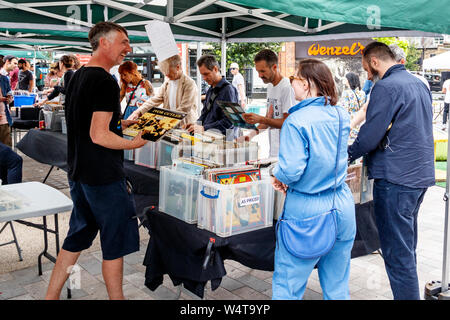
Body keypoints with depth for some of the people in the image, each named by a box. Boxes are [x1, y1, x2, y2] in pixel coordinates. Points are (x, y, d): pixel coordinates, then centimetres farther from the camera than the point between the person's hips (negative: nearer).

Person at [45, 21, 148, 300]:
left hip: (79, 172, 9)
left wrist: (121, 124, 16)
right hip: (104, 176, -9)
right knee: (115, 243, 5)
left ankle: (51, 296, 27)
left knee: (77, 237, 19)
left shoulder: (78, 76, 11)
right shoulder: (105, 82, -18)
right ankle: (116, 297, 19)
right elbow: (99, 136, -24)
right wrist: (135, 143, -14)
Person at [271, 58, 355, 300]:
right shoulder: (341, 116, 3)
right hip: (343, 207, 7)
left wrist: (277, 174, 0)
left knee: (287, 285, 9)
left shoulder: (296, 121, -17)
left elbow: (291, 170, -22)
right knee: (337, 285, 18)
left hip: (306, 209, -6)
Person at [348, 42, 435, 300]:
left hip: (396, 179, -10)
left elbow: (370, 136, -17)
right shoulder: (419, 83, 14)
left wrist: (347, 155, 1)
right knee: (407, 246, 20)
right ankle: (411, 293, 32)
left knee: (397, 252, -3)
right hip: (421, 175, 10)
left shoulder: (386, 87, -14)